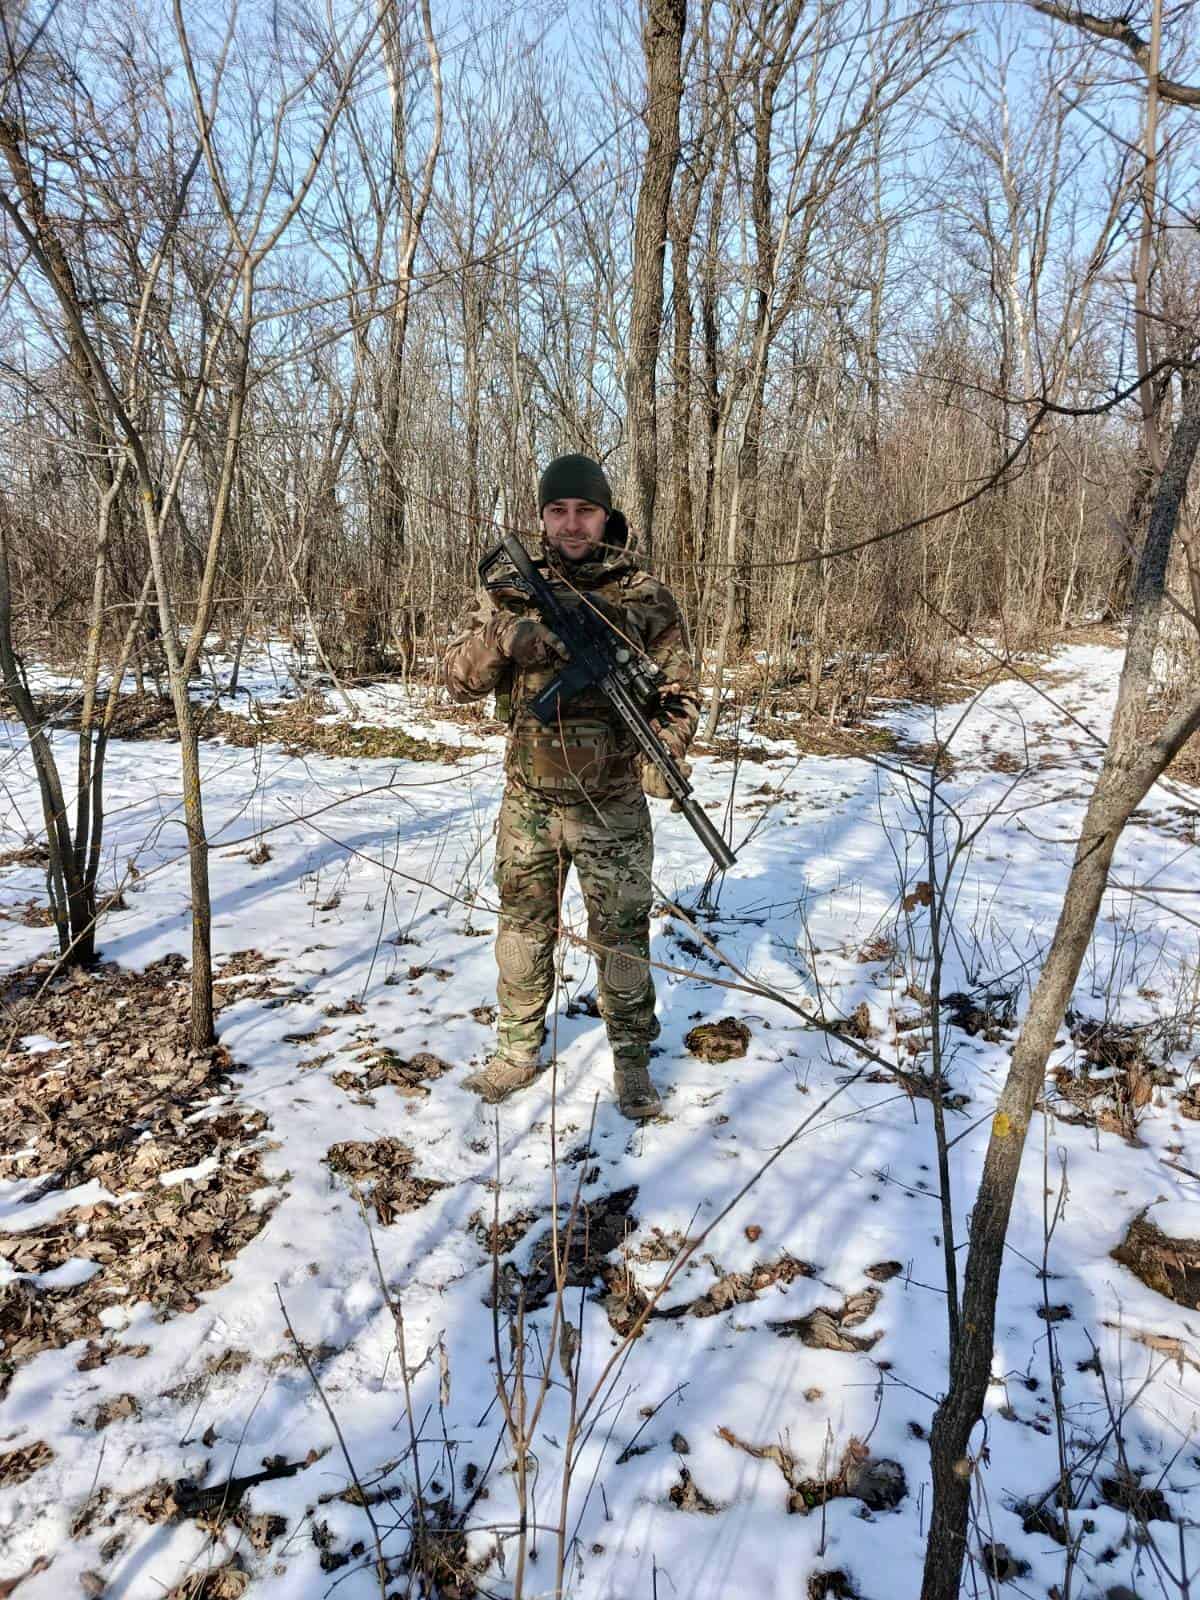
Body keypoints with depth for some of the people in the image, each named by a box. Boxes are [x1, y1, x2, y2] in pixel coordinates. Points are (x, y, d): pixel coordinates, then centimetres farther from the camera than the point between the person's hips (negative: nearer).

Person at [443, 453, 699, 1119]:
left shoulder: (647, 596, -2)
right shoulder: (512, 589, 2)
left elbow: (679, 689, 1)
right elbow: (459, 678, -3)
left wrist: (665, 752, -18)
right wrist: (505, 637, -23)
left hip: (613, 806, -2)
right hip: (527, 800, 2)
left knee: (621, 937, 7)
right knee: (522, 930, 14)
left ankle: (632, 1061, 25)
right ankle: (517, 1051, 32)